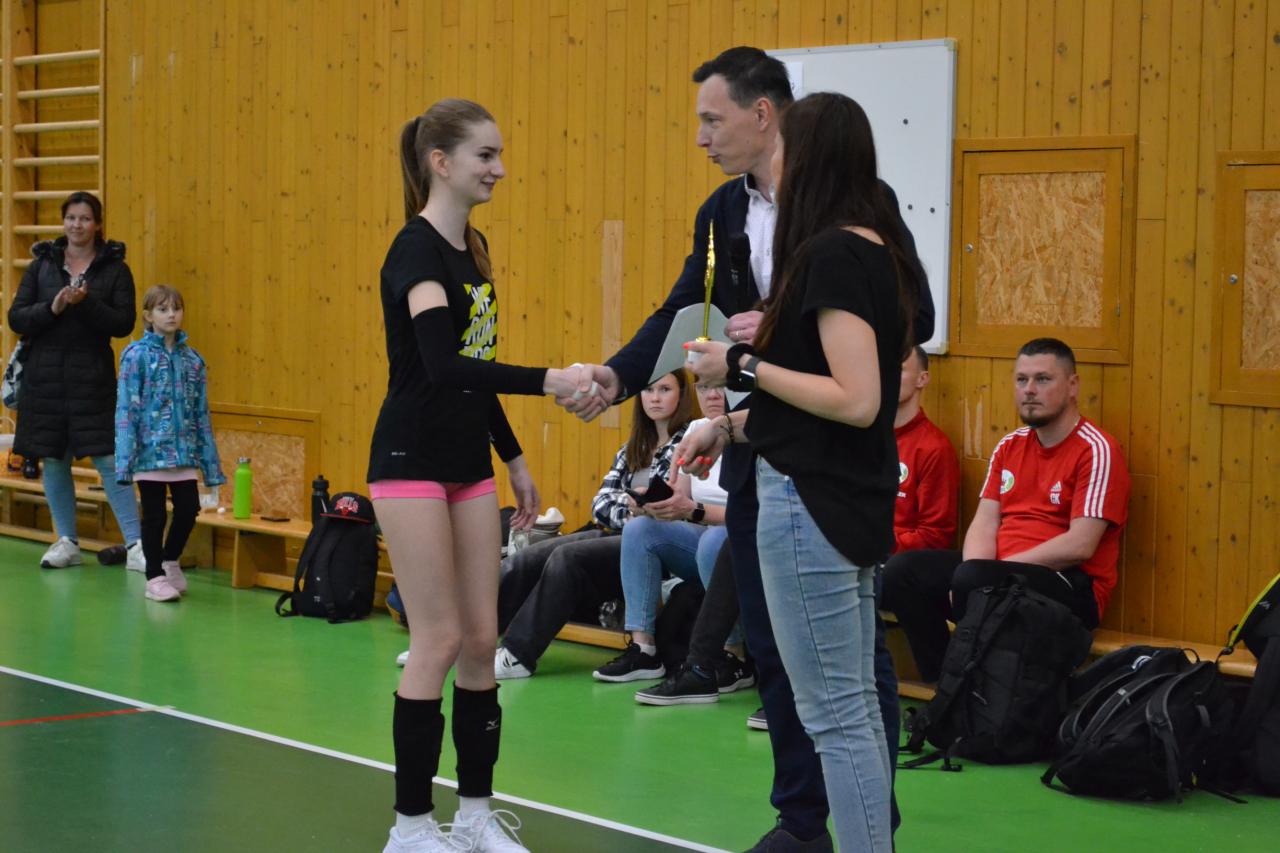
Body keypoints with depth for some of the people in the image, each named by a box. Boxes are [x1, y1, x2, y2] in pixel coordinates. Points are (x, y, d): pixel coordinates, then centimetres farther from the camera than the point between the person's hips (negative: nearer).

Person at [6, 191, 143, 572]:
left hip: (92, 378, -3)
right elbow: (16, 318, 3)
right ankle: (67, 542, 19)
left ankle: (135, 545, -5)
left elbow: (123, 323, -7)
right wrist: (52, 308, -14)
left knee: (109, 458, -8)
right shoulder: (42, 264, 8)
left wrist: (86, 304, -20)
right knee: (53, 461, 7)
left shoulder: (115, 268, 2)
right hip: (46, 376, 3)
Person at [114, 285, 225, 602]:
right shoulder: (137, 355, -6)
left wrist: (211, 461, 8)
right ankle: (155, 578, 17)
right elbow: (126, 408, -9)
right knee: (154, 515, 4)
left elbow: (201, 412, 10)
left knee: (189, 509, 4)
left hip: (183, 451, 4)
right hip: (150, 450, -4)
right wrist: (125, 457, -14)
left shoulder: (192, 359, 7)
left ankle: (170, 561, 29)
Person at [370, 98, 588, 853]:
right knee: (440, 637, -5)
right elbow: (443, 364, -30)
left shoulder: (473, 247, 10)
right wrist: (545, 381, -37)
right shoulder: (416, 251, -16)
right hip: (412, 462, -8)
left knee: (482, 637, 8)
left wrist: (513, 456, 18)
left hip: (468, 462, 8)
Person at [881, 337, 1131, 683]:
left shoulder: (1096, 451, -7)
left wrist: (981, 574, -15)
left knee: (973, 578, -34)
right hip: (1001, 570, 7)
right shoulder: (1010, 446, 15)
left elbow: (1080, 545, -16)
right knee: (903, 571, -12)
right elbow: (984, 523, 9)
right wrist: (976, 569, -14)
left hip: (1068, 584, -7)